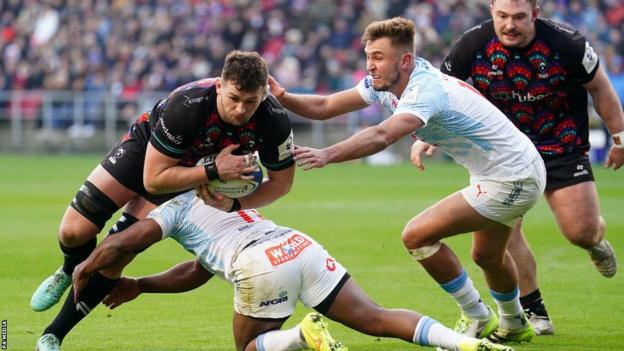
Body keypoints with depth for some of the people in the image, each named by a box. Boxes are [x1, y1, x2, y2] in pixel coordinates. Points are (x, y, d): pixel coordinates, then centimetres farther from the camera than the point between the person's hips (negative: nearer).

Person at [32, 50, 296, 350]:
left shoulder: (274, 121, -32)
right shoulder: (185, 106, -41)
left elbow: (281, 182, -13)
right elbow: (153, 178, -33)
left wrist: (235, 205, -27)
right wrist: (214, 171, -41)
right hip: (145, 149, -2)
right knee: (73, 232, -8)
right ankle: (71, 272, 33)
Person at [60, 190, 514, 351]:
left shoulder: (174, 208, 18)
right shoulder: (215, 197, 41)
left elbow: (121, 243, 6)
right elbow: (199, 272, 47)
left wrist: (85, 269, 24)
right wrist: (139, 287, 49)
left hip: (259, 264, -6)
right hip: (302, 247, 6)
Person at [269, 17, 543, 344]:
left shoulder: (426, 90, -30)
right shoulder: (385, 83, -3)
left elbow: (382, 136, -47)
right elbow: (324, 107, -4)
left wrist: (327, 154, -59)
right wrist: (283, 97, -22)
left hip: (511, 180, -10)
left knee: (417, 235, -13)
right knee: (487, 256, 30)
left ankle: (477, 319, 2)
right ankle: (514, 326, 55)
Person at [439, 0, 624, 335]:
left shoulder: (565, 43, -20)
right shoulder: (473, 45, -16)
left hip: (563, 147, -1)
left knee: (582, 231, -6)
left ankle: (596, 244, 35)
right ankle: (534, 314, 4)